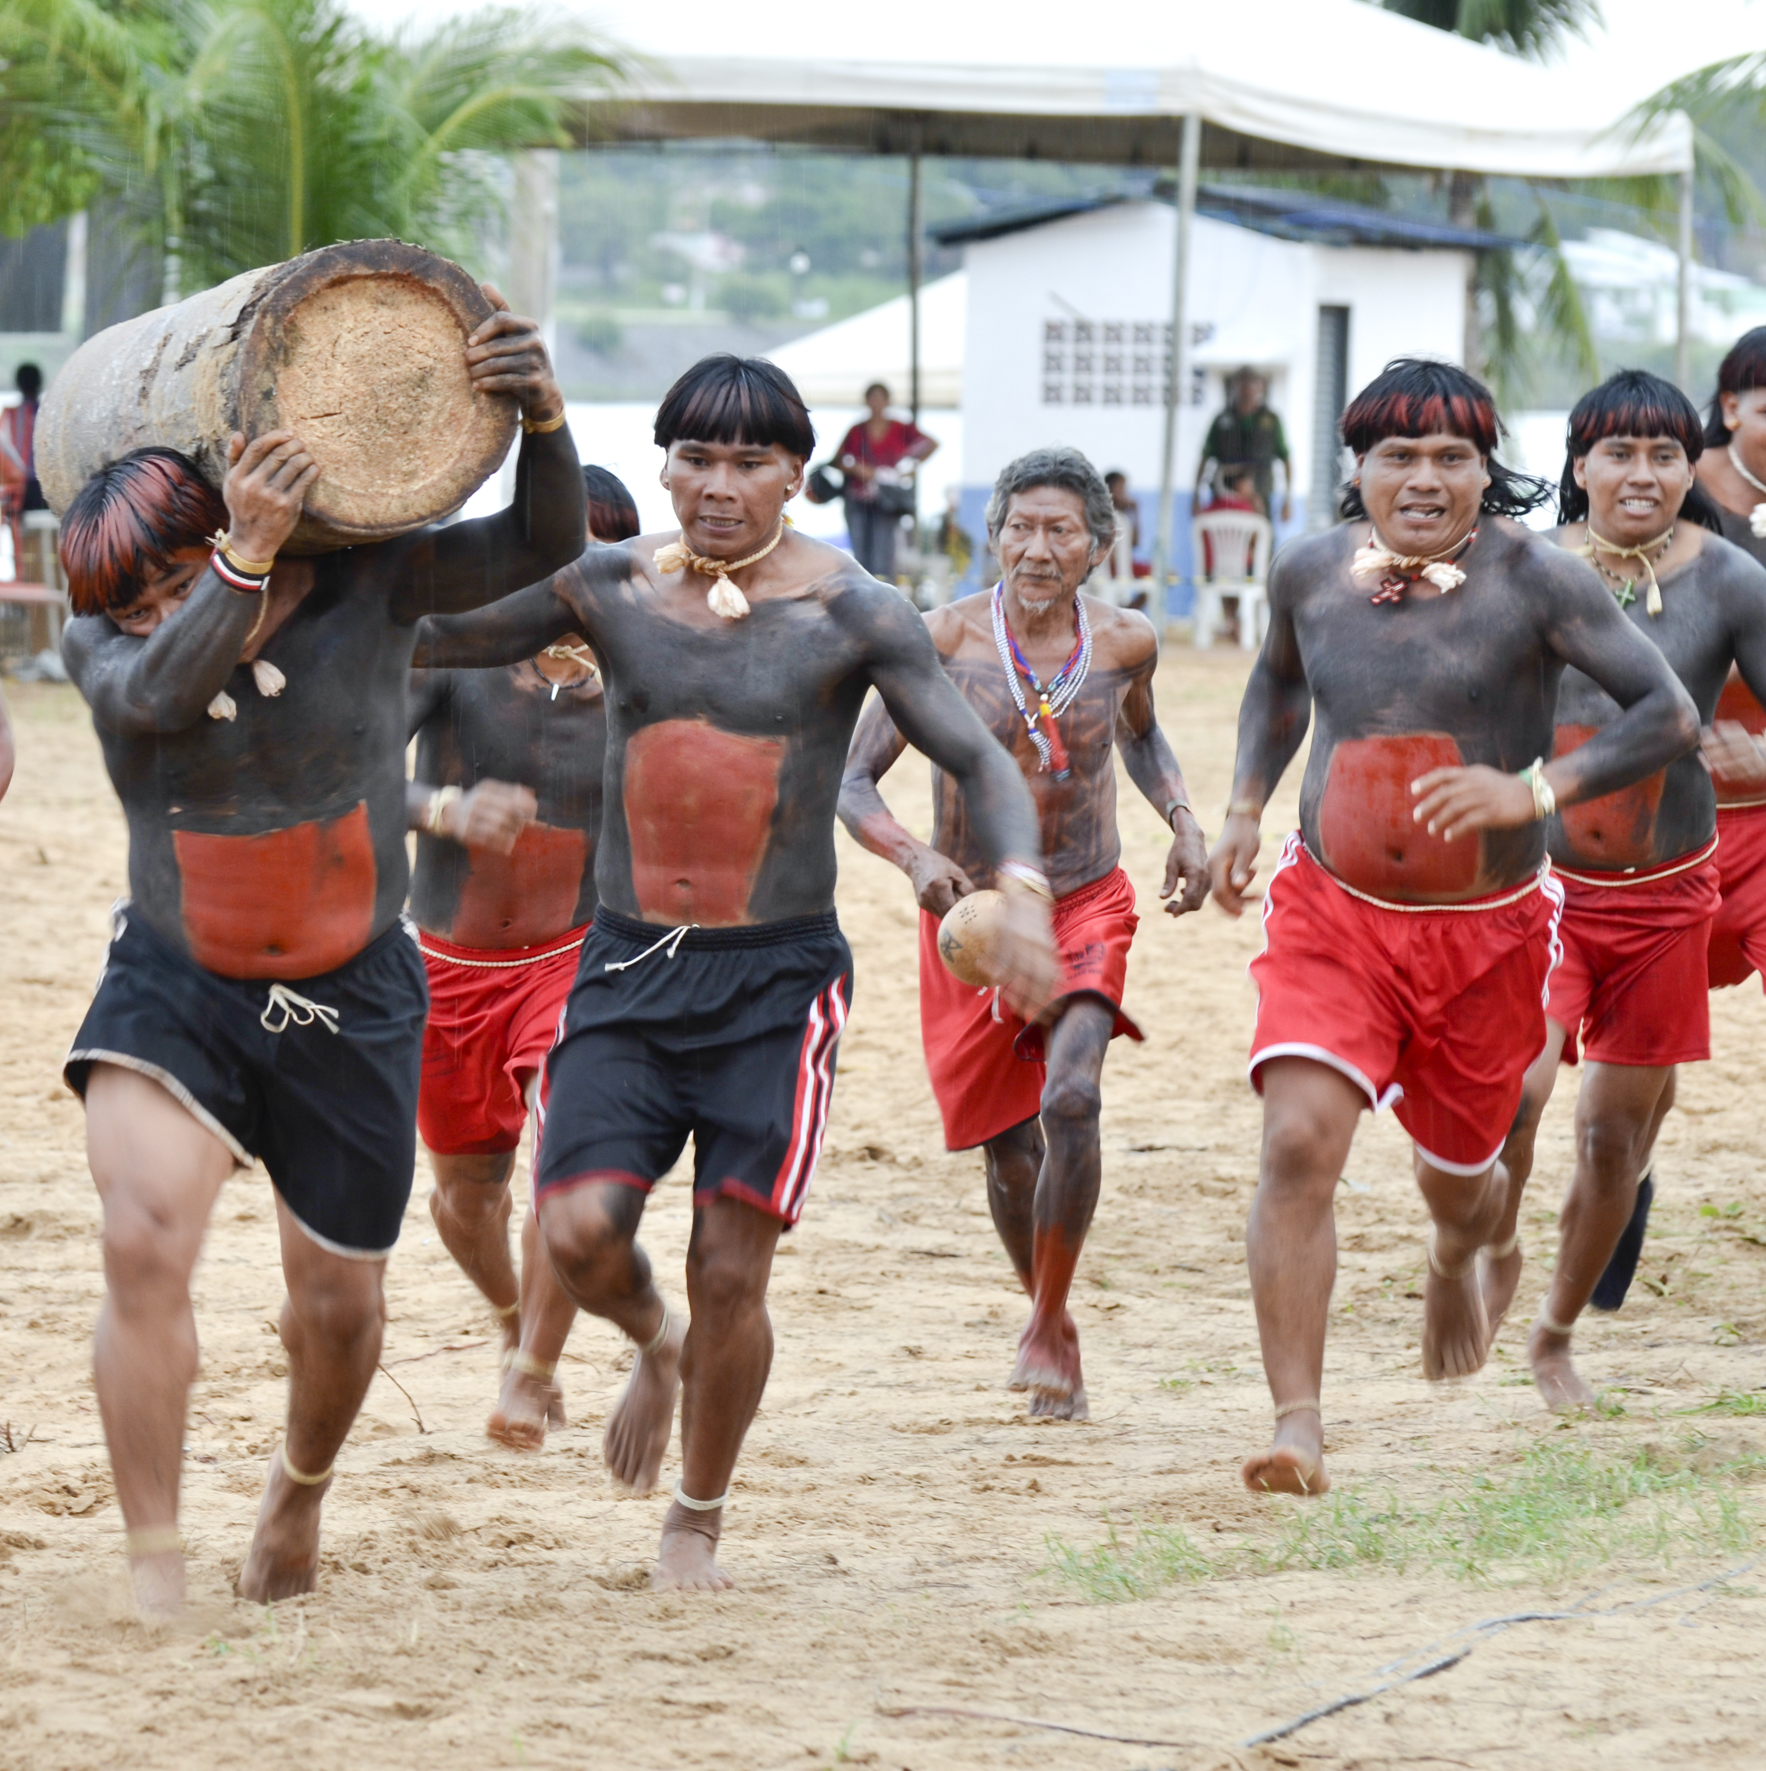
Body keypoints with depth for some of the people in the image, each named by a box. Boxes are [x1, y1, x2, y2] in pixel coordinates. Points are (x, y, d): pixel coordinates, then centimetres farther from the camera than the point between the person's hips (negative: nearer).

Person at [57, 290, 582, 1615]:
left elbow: (545, 545, -15)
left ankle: (303, 1481, 44)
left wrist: (542, 418, -33)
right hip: (174, 991, -1)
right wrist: (251, 559, -46)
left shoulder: (363, 584, -10)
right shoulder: (107, 646, -11)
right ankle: (155, 1566, -17)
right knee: (145, 1244, -23)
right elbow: (158, 689, -34)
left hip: (349, 1002, 1)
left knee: (340, 1304, 10)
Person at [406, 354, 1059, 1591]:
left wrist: (1021, 888, -24)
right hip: (628, 967, 2)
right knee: (579, 1232, -13)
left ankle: (698, 1521, 20)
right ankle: (657, 1347, 24)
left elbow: (979, 761, -7)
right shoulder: (608, 588, 2)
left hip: (778, 978, -2)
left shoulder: (854, 616, -5)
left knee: (731, 1268, -4)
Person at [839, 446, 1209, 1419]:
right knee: (1009, 1152, 10)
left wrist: (1184, 825, 3)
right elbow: (853, 781, -11)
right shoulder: (945, 639, -13)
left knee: (1071, 1100, -24)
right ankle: (1049, 1317, 35)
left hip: (1088, 908, 0)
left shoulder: (1125, 642, -5)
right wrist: (916, 860, -30)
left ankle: (1047, 1330, -10)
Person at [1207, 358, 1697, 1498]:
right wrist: (1246, 809, 9)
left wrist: (1534, 790, -30)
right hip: (1332, 917, 1)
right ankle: (1297, 1422, -18)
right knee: (1298, 1143, -21)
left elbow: (1673, 716, -17)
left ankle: (1470, 1255, 56)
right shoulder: (1313, 572, -1)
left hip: (1489, 934, -1)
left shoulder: (1533, 578, -14)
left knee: (1458, 1176, 16)